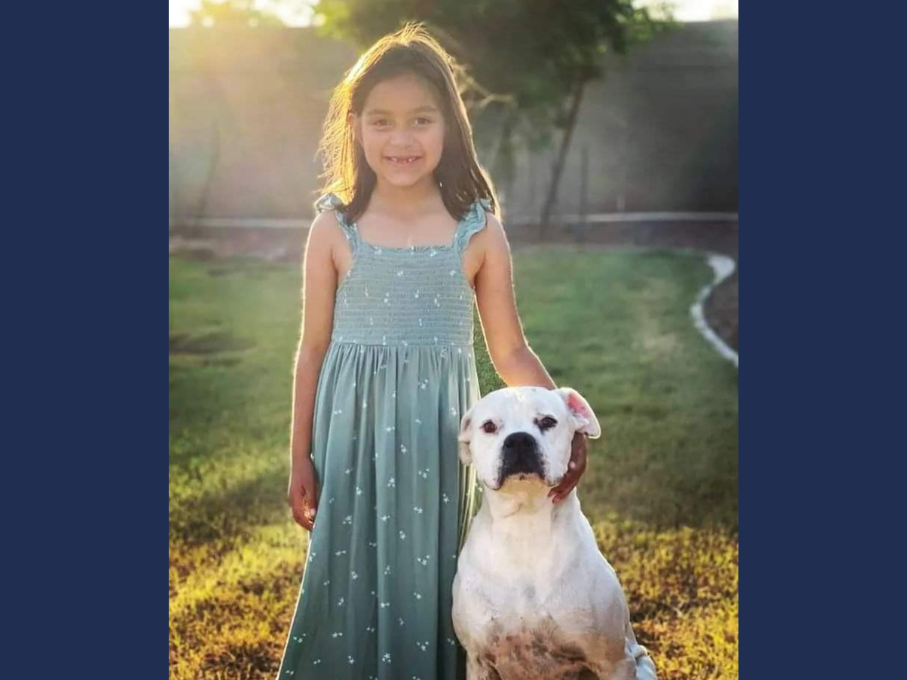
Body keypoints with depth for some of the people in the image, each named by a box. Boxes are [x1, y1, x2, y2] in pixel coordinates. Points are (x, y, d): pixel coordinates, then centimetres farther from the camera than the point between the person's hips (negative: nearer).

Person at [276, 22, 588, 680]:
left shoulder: (480, 231, -3)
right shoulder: (335, 228, -3)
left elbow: (511, 351, 2)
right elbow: (314, 348, 3)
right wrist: (301, 458, 5)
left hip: (439, 436, 0)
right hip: (354, 430, 0)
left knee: (431, 574, 9)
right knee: (353, 577, 8)